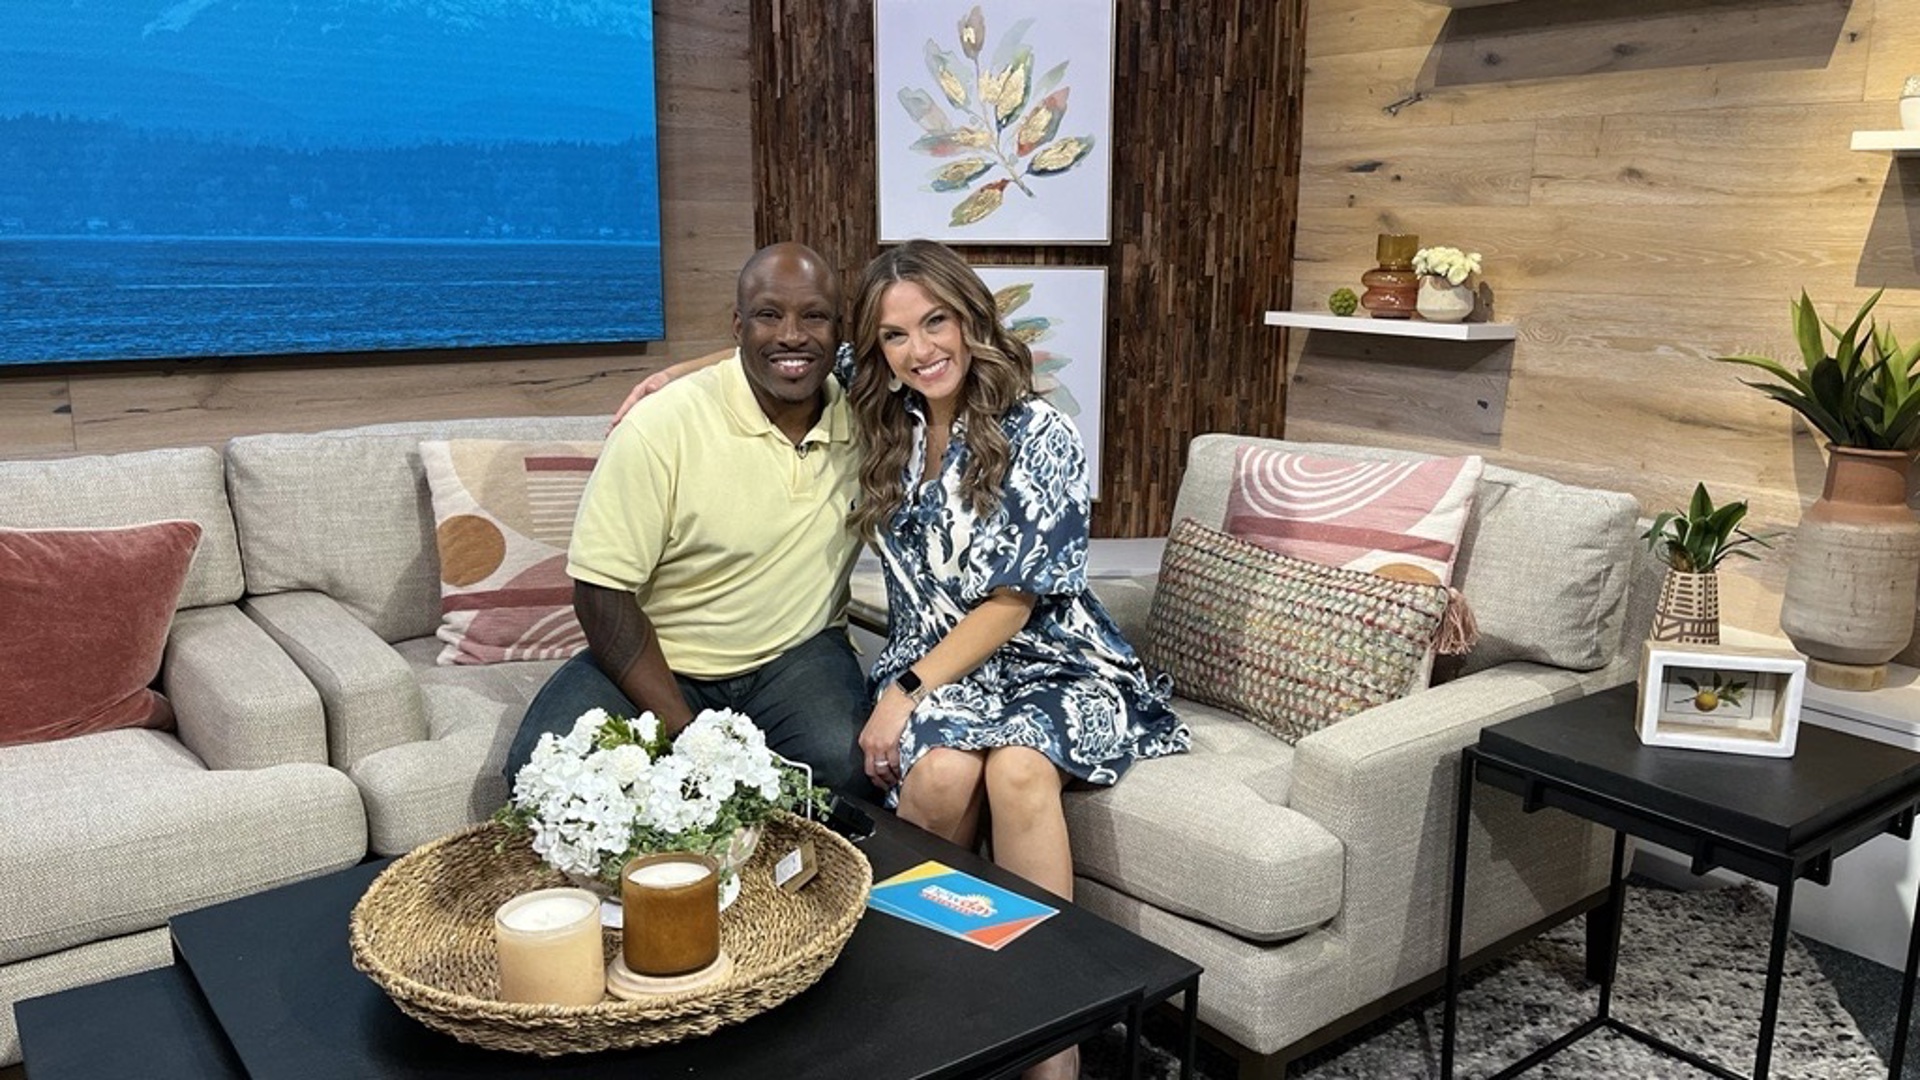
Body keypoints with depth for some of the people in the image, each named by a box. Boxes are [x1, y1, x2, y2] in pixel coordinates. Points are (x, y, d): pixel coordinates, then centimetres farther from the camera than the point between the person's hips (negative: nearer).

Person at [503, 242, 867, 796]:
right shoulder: (661, 428, -16)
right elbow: (600, 591, -16)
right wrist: (684, 734, -22)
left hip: (799, 652, 2)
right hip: (652, 657, -1)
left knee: (850, 768, -28)